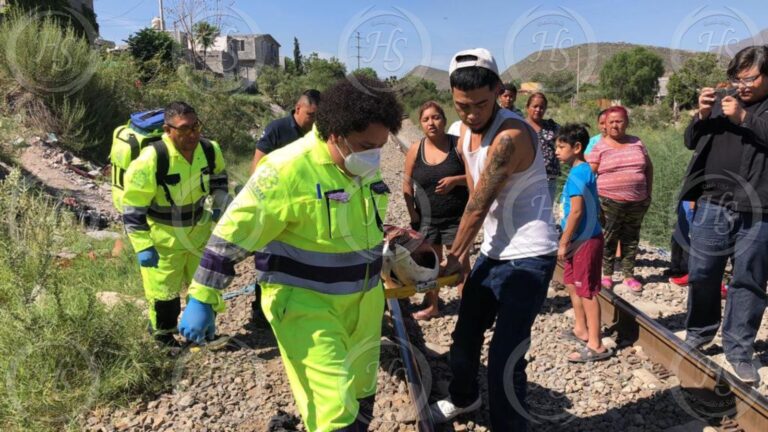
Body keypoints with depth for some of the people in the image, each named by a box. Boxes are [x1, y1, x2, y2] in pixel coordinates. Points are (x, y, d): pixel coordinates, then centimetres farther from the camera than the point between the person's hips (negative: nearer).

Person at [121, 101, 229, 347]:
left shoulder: (210, 150, -11)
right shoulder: (150, 160, -28)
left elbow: (219, 177, 13)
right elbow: (132, 207, -21)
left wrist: (220, 206, 4)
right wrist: (143, 246, -21)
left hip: (199, 230, 6)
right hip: (163, 237, -5)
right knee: (163, 290, 6)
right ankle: (164, 340, 31)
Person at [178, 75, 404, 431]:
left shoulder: (367, 168, 2)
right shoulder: (287, 169, -22)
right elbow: (232, 235, -18)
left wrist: (393, 270, 27)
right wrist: (203, 301, -15)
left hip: (362, 302, 8)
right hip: (304, 305, -7)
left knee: (360, 400, 20)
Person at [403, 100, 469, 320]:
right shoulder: (415, 149, -1)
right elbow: (407, 182, 7)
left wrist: (455, 180, -22)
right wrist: (412, 211, 0)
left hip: (457, 216, -3)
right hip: (426, 218, 3)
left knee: (460, 263, -1)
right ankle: (431, 306, 31)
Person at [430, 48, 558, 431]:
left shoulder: (510, 136, -24)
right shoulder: (465, 134, 3)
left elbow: (479, 206, -18)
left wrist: (453, 256, -6)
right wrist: (463, 253, 1)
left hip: (528, 257, -9)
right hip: (493, 252, 9)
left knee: (504, 358, -10)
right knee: (465, 335, 22)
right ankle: (462, 398, 48)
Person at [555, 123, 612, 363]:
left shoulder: (577, 175, -19)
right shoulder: (584, 171, 11)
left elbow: (576, 211, -24)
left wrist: (563, 242, -17)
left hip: (585, 240, -10)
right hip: (582, 239, 10)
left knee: (587, 291, -4)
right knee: (572, 283, 21)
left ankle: (596, 345, 4)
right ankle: (581, 328, 35)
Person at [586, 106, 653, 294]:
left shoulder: (637, 143, 8)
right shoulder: (600, 147, -2)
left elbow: (648, 168, 16)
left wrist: (649, 193, 11)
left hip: (637, 202, 3)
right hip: (610, 202, -3)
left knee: (631, 239, 10)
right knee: (608, 239, 1)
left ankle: (629, 275, 20)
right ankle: (607, 275, 13)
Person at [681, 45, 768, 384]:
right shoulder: (721, 102, 12)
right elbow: (691, 142, 11)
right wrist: (702, 116, -6)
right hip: (713, 207, 2)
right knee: (701, 275, 9)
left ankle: (739, 351, 18)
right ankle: (699, 332, 29)